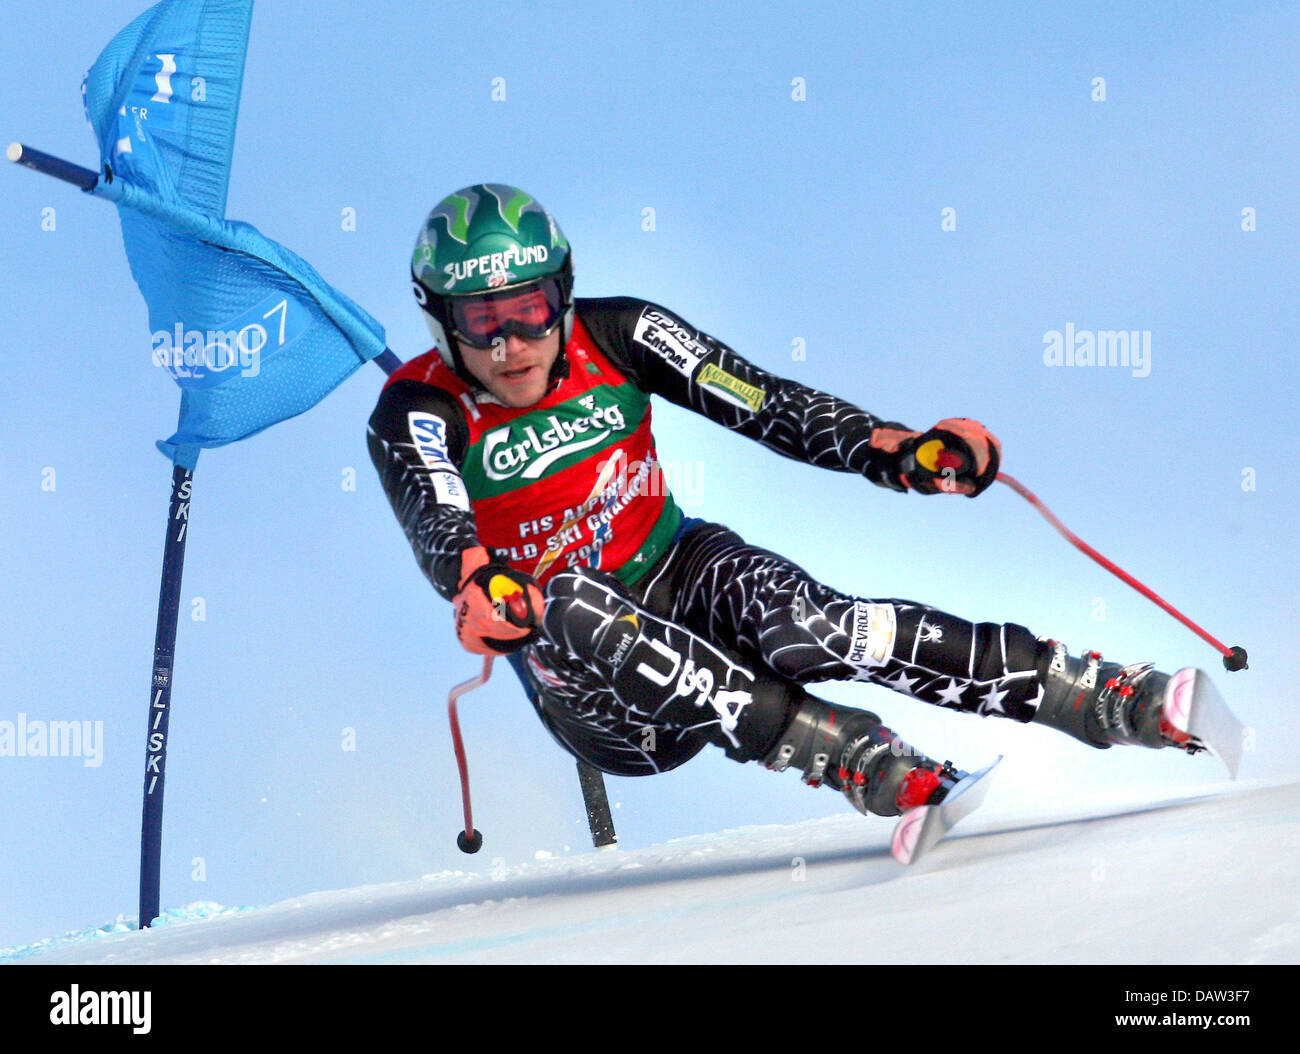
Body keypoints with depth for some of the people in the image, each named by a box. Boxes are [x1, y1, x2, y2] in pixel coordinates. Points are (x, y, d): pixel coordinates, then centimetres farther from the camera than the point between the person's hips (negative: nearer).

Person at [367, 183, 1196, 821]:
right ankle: (854, 756, -42)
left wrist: (886, 448, -30)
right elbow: (438, 527, -30)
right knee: (567, 608, -36)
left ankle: (1116, 700, -35)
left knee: (801, 621, -31)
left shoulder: (615, 336, -5)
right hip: (598, 694, -1)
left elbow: (762, 403, -13)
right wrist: (478, 585, -54)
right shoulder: (418, 416, -11)